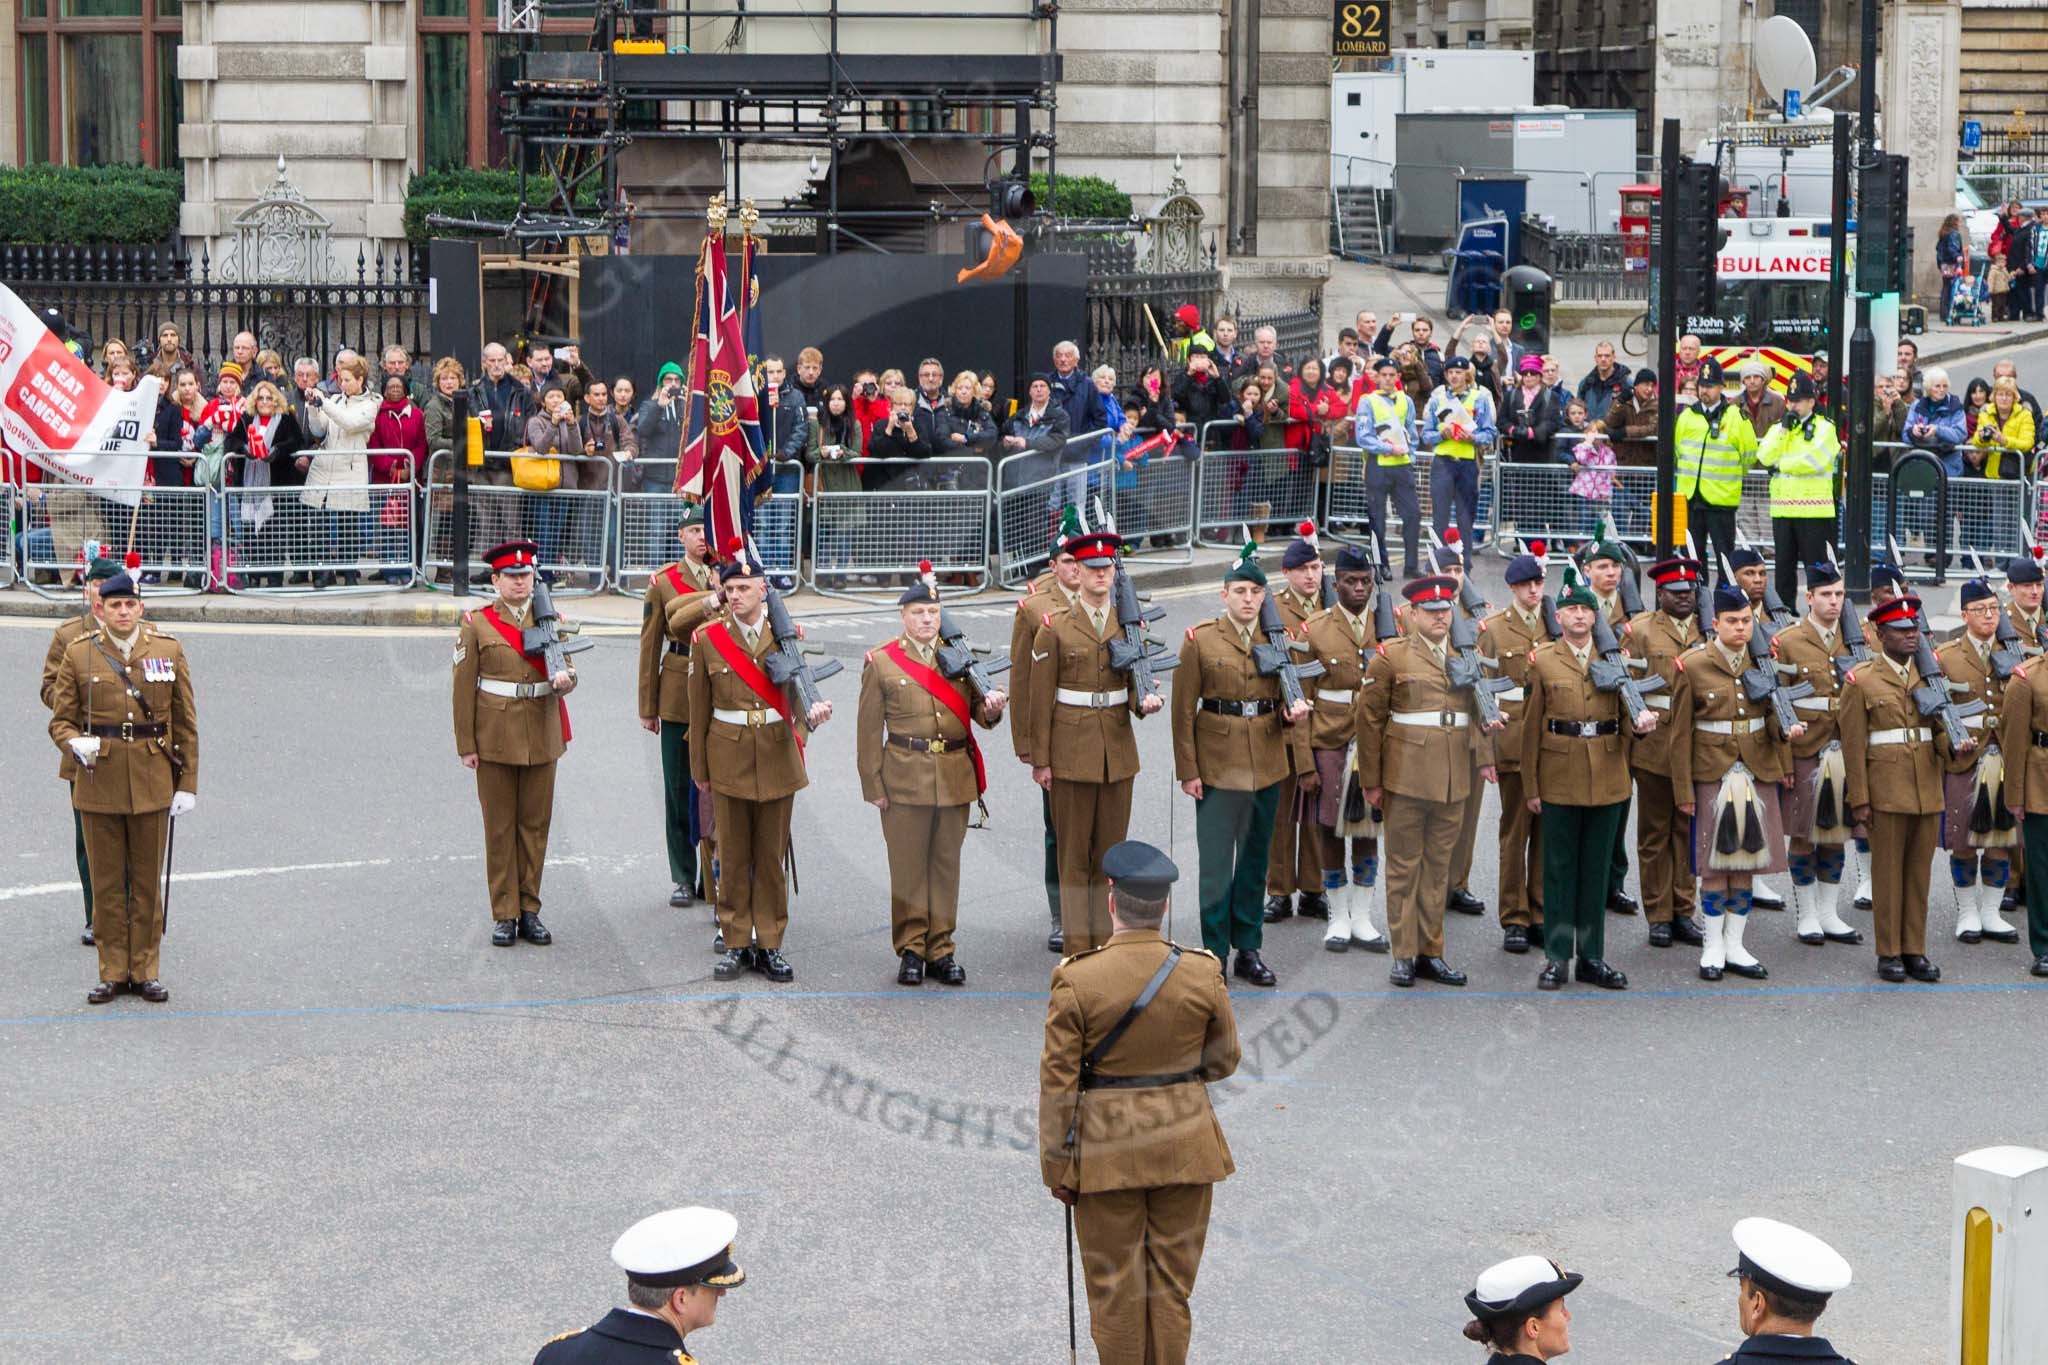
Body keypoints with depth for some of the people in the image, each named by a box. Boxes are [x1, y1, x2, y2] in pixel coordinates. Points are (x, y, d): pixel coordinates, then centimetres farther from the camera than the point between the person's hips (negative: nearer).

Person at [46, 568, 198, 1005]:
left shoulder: (168, 650, 3)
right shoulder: (78, 653, 0)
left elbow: (185, 723, 6)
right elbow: (60, 718, 4)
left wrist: (188, 784, 2)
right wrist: (75, 744, -19)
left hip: (152, 784, 0)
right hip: (99, 782, 0)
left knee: (148, 882, 6)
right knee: (106, 883, 5)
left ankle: (146, 971, 15)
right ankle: (112, 972, 13)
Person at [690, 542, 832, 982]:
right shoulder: (707, 639, -2)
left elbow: (796, 694, 0)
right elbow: (699, 710, 2)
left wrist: (812, 713, -24)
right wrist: (699, 768, 4)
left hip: (777, 759, 1)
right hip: (729, 759, -1)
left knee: (772, 856, 6)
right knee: (733, 858, 4)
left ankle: (769, 945, 13)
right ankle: (737, 945, 13)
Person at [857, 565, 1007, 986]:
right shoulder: (881, 662, 1)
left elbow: (979, 714, 13)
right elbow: (869, 729, 1)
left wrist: (992, 705, -11)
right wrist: (872, 785, -4)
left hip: (955, 778, 3)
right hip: (905, 777, -3)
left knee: (947, 866, 7)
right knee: (908, 868, 2)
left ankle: (940, 949, 15)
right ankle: (911, 950, 11)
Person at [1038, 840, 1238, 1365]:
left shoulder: (1076, 979, -14)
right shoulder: (1202, 973, -8)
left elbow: (1058, 1083, -11)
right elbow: (1224, 1060, 5)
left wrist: (1056, 1165, -2)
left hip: (1106, 1153, -2)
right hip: (1185, 1144, 2)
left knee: (1114, 1286, 9)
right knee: (1172, 1280, 12)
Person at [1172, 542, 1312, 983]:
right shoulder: (1200, 639, -4)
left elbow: (1290, 699, 14)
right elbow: (1183, 709, -3)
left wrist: (1294, 713, -10)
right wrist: (1187, 770, -8)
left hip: (1267, 763, 3)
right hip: (1217, 762, -3)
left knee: (1256, 859, 10)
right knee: (1216, 863, -2)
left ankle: (1248, 949, 19)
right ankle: (1215, 953, 5)